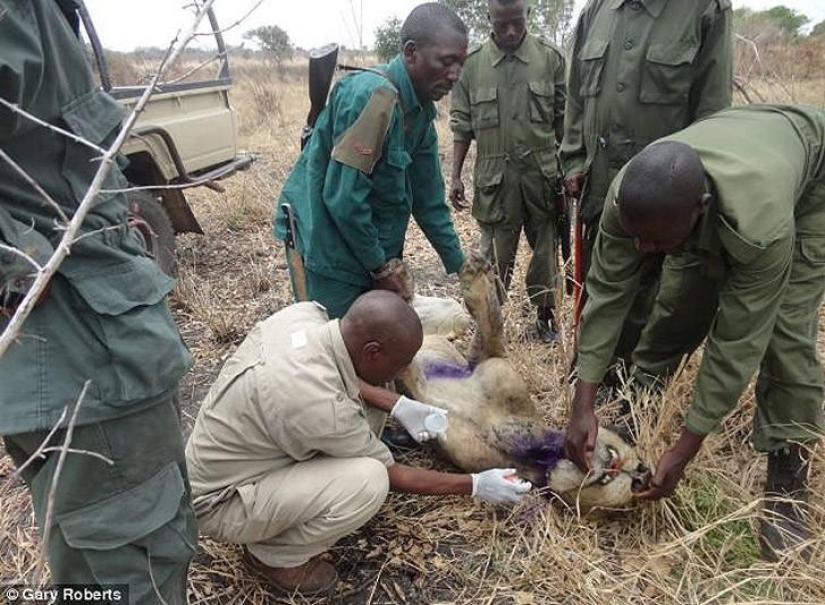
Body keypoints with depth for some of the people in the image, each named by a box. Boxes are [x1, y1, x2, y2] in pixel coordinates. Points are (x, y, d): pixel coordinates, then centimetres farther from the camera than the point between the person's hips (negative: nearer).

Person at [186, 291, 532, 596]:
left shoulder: (303, 313, -16)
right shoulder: (320, 405, -36)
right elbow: (392, 476, -18)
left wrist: (398, 405, -4)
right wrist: (476, 486, -7)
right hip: (219, 502, -7)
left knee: (366, 399, 0)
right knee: (368, 481, -28)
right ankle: (273, 555, 0)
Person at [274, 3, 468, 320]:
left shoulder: (419, 110, 4)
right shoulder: (371, 96, -24)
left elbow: (428, 199, 10)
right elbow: (342, 198, -26)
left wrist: (460, 266, 11)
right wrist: (381, 269, -15)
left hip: (368, 245, 9)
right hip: (326, 244, -8)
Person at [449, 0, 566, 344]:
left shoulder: (550, 58, 1)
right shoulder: (472, 64, 0)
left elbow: (563, 119, 5)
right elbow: (462, 125, 4)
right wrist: (456, 176, 0)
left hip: (542, 173, 1)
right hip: (495, 176, -1)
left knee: (546, 250, 11)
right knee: (496, 255, 8)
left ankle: (545, 315, 29)